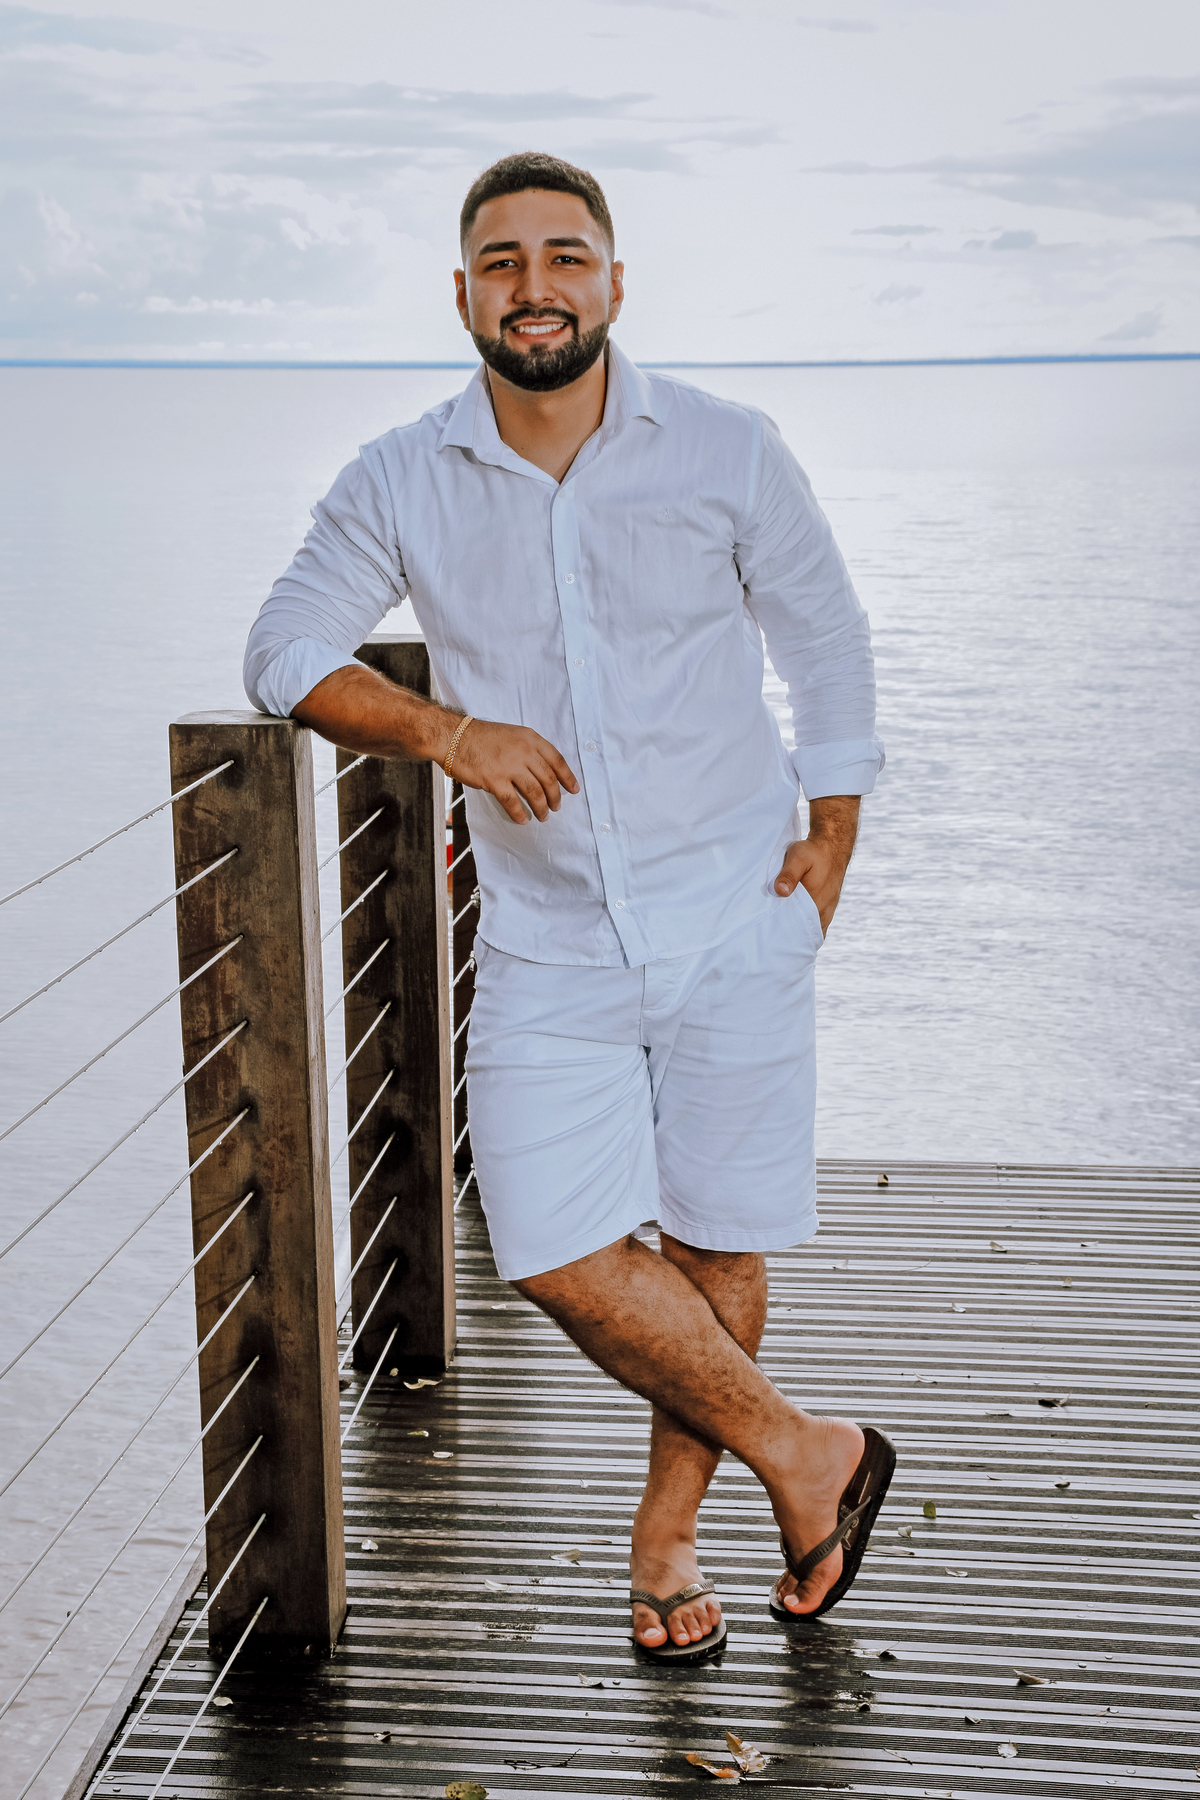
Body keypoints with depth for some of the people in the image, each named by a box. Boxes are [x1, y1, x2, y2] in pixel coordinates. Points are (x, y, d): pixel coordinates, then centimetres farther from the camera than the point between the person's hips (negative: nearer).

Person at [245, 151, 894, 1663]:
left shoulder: (727, 453, -4)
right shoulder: (399, 485, -2)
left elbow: (824, 639, 7)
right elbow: (287, 650, 2)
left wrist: (832, 835, 4)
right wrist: (444, 729, -14)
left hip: (735, 915, -1)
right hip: (547, 937, 1)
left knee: (719, 1241, 6)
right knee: (557, 1249, -9)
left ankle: (666, 1531, 30)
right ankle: (804, 1455, 13)